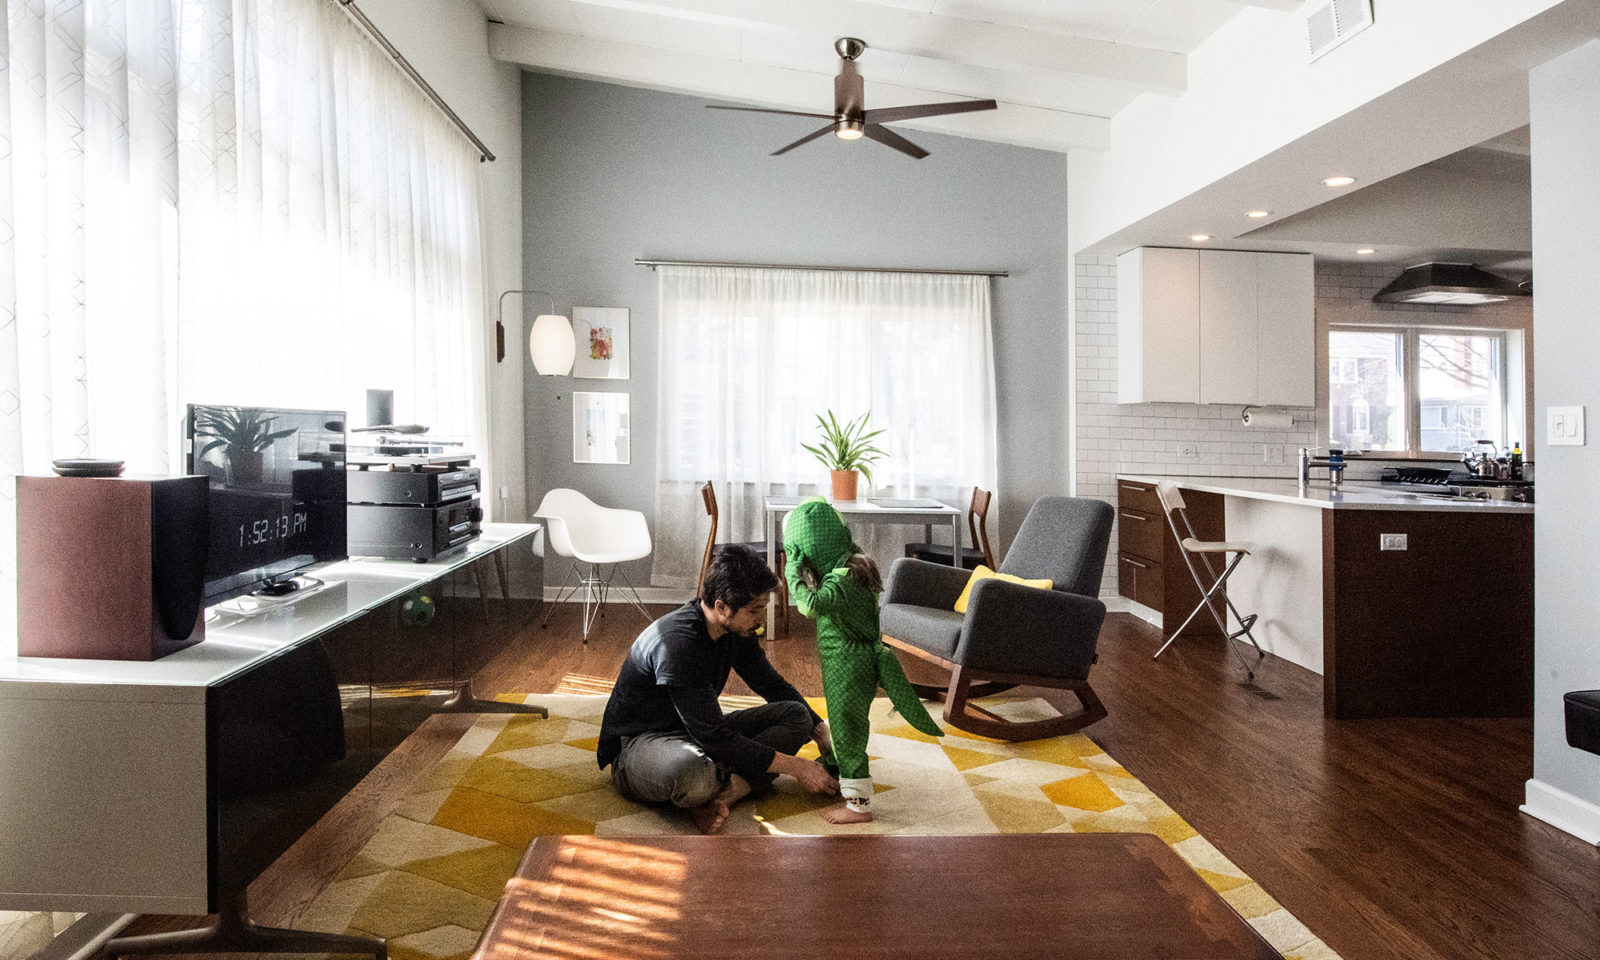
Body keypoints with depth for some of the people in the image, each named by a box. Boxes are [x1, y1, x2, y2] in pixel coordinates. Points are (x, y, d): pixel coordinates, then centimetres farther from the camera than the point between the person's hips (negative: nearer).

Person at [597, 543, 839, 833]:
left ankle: (723, 792, -25)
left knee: (797, 714, -7)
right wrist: (797, 768, -23)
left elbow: (774, 685, 13)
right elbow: (715, 738, -29)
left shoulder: (735, 629, -4)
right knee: (692, 770, -45)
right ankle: (738, 785, -11)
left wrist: (823, 734, 5)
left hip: (699, 731, 9)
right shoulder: (678, 643, -30)